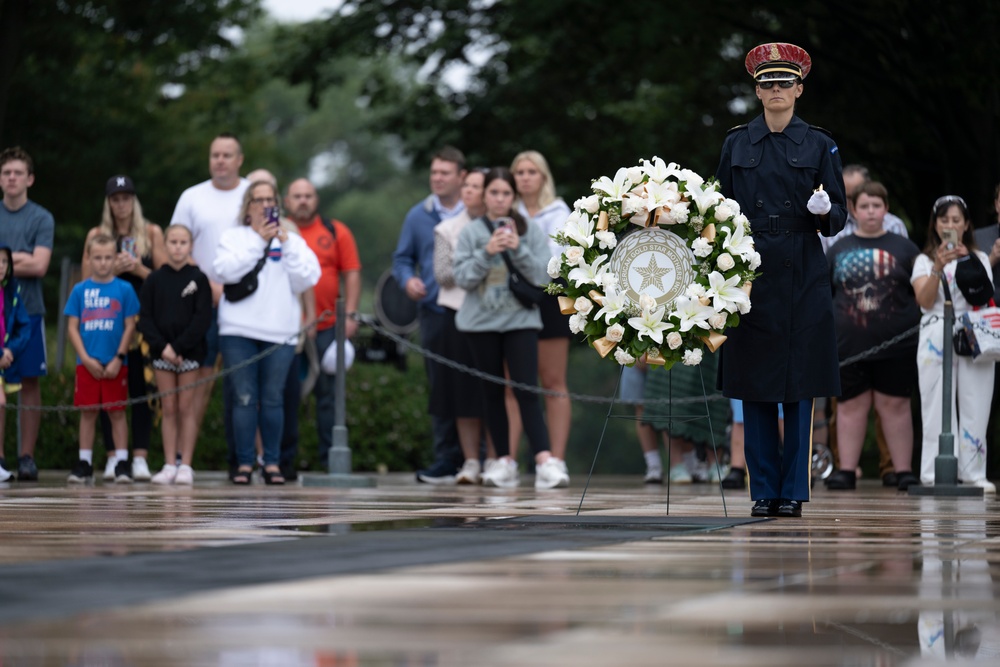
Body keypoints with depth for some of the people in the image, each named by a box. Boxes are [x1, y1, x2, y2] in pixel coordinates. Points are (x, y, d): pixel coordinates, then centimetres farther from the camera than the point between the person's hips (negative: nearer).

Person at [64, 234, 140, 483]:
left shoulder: (124, 289, 0)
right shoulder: (80, 290, 4)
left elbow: (130, 326, 0)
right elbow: (72, 327, 4)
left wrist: (119, 359, -7)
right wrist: (86, 359, -6)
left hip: (115, 363, -1)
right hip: (87, 362, 1)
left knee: (117, 412, 2)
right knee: (87, 412, 6)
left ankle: (122, 463, 5)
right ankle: (84, 463, 12)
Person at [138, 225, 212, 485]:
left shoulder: (198, 279, 1)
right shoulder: (154, 280, 5)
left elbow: (203, 319, -5)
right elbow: (144, 317, 2)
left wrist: (179, 347, -13)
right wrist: (162, 346, -11)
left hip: (190, 351, -2)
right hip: (162, 352, 2)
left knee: (186, 408, -1)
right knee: (169, 409, 3)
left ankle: (185, 466, 2)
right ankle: (169, 465, 5)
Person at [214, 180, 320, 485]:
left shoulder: (292, 240, 15)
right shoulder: (233, 237, 11)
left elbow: (306, 279, 2)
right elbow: (225, 270, -7)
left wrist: (286, 244, -4)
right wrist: (258, 241, -6)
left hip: (280, 332, 1)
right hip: (239, 331, -1)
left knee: (272, 399, -1)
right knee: (244, 398, -5)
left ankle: (272, 462, 6)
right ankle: (244, 463, 0)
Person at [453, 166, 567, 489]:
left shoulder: (531, 232, 4)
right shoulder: (471, 232, 5)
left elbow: (542, 275, -2)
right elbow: (463, 278, -2)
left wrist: (518, 249, -15)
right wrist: (487, 252, -15)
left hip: (521, 320, -2)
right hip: (482, 321, 2)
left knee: (526, 390, -11)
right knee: (492, 392, 6)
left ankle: (545, 460, -17)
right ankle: (504, 462, 12)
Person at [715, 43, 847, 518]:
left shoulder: (819, 145, 6)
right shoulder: (737, 144, 9)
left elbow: (838, 215, 5)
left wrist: (824, 212, -17)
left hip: (802, 278, -1)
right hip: (751, 277, 1)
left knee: (799, 388, -1)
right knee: (754, 388, 0)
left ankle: (793, 492, 5)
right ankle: (763, 491, 7)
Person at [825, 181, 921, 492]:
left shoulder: (903, 248, 7)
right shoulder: (839, 250, 11)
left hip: (895, 343, -1)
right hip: (849, 345, 2)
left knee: (894, 405, 1)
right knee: (851, 405, 4)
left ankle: (903, 471, 5)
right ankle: (846, 470, 8)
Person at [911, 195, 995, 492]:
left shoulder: (980, 259, 15)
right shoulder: (925, 260, 11)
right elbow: (925, 300, -5)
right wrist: (939, 267, -18)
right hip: (937, 335, -1)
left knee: (974, 407, -4)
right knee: (937, 406, -6)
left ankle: (973, 473, 0)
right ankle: (935, 474, -6)